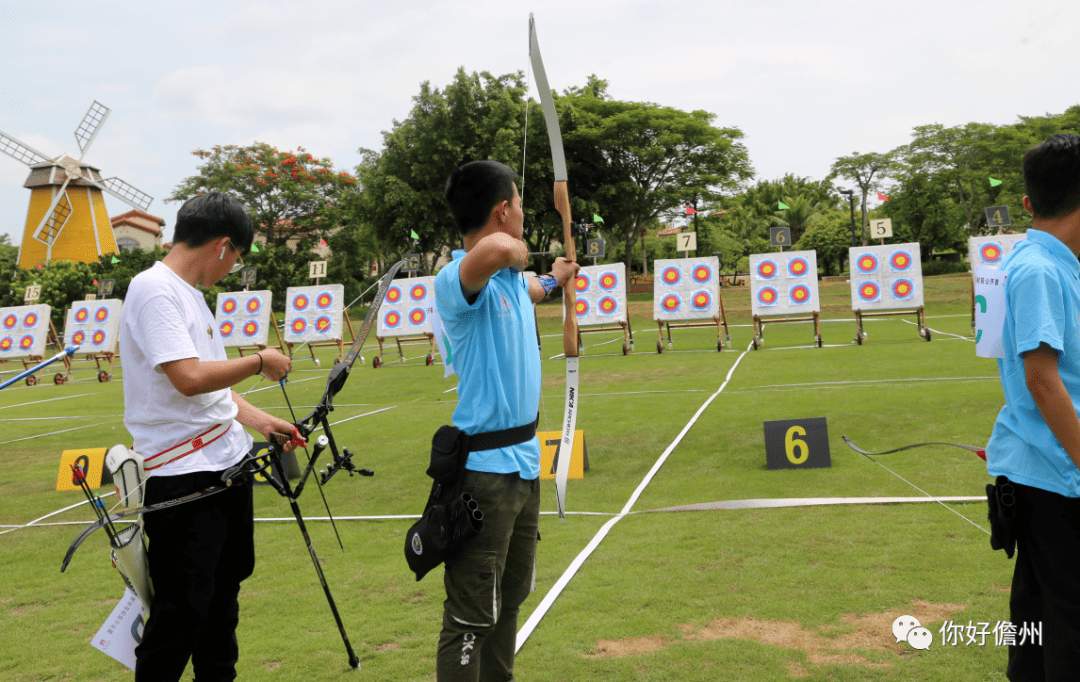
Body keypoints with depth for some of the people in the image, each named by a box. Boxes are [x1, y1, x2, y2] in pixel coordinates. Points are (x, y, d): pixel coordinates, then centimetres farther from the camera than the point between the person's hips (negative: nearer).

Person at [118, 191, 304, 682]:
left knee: (224, 589, 21)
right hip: (184, 476, -10)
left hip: (227, 463, 10)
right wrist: (260, 362, -13)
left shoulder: (188, 292, 15)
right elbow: (190, 378, -26)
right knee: (182, 609, -2)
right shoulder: (154, 289, -16)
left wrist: (261, 422, 14)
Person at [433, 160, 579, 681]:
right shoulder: (457, 281, -19)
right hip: (486, 468, -10)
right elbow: (494, 249, -43)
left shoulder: (511, 277, 9)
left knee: (509, 601, 22)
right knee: (472, 618, -1)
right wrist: (514, 250, -19)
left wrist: (553, 278, 56)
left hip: (524, 462, 10)